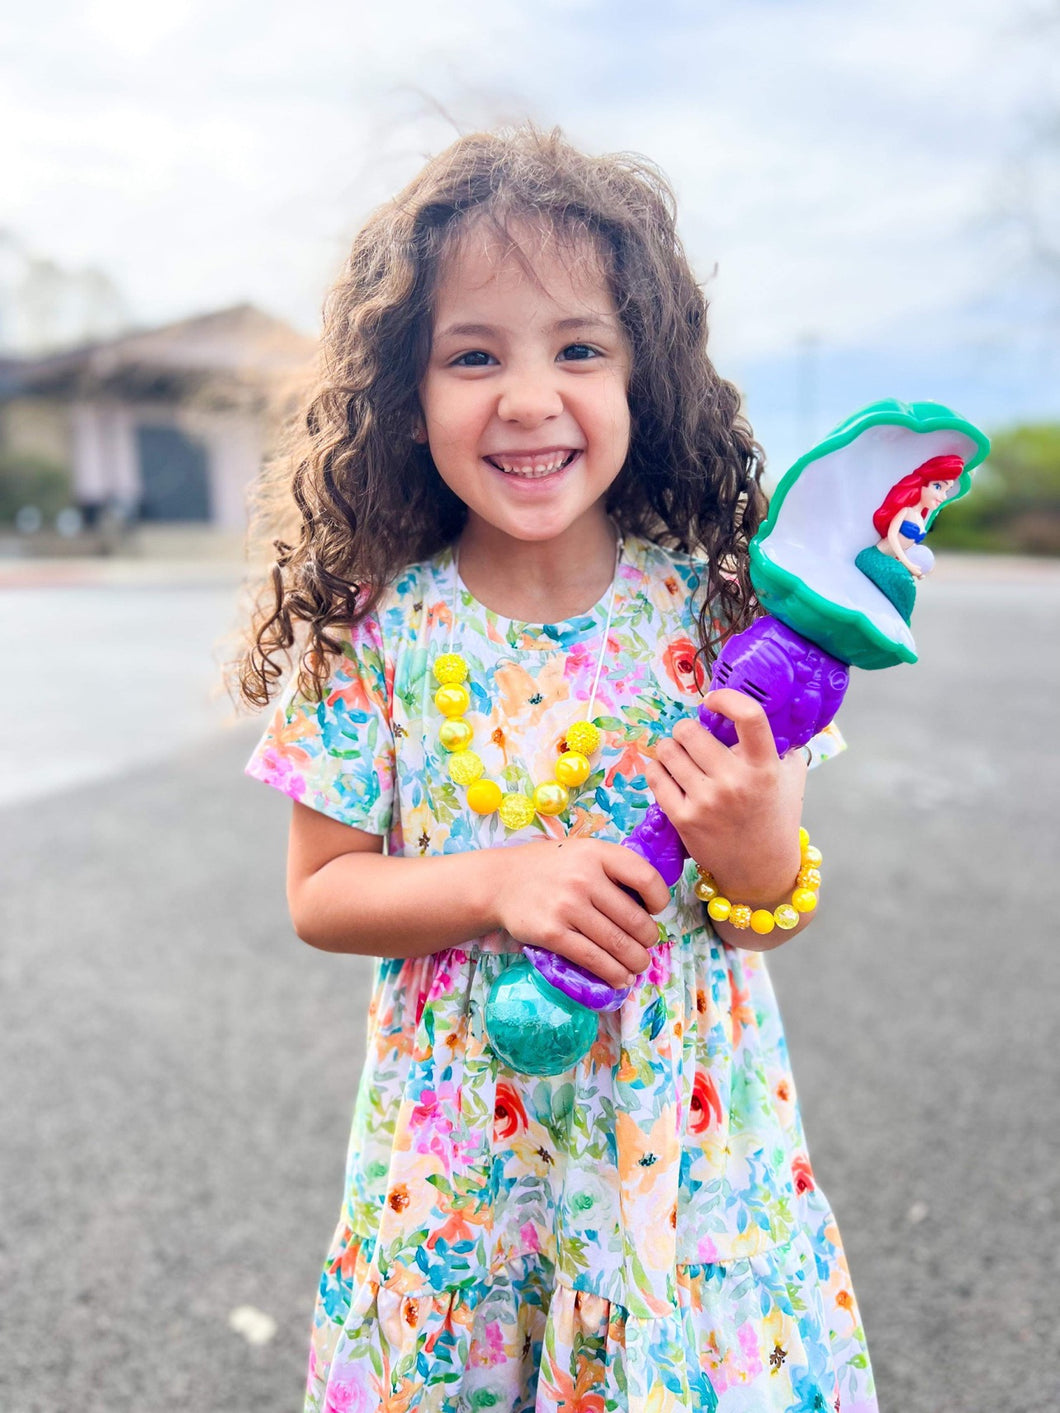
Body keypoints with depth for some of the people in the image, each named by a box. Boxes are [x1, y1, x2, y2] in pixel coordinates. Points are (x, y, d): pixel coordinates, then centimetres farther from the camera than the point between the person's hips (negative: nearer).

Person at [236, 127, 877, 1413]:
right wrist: (496, 884, -22)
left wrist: (761, 864, -26)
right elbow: (319, 895, -6)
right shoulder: (376, 626, -10)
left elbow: (782, 904, -3)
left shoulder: (712, 606, -10)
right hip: (455, 1165, 1)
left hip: (686, 1151, 0)